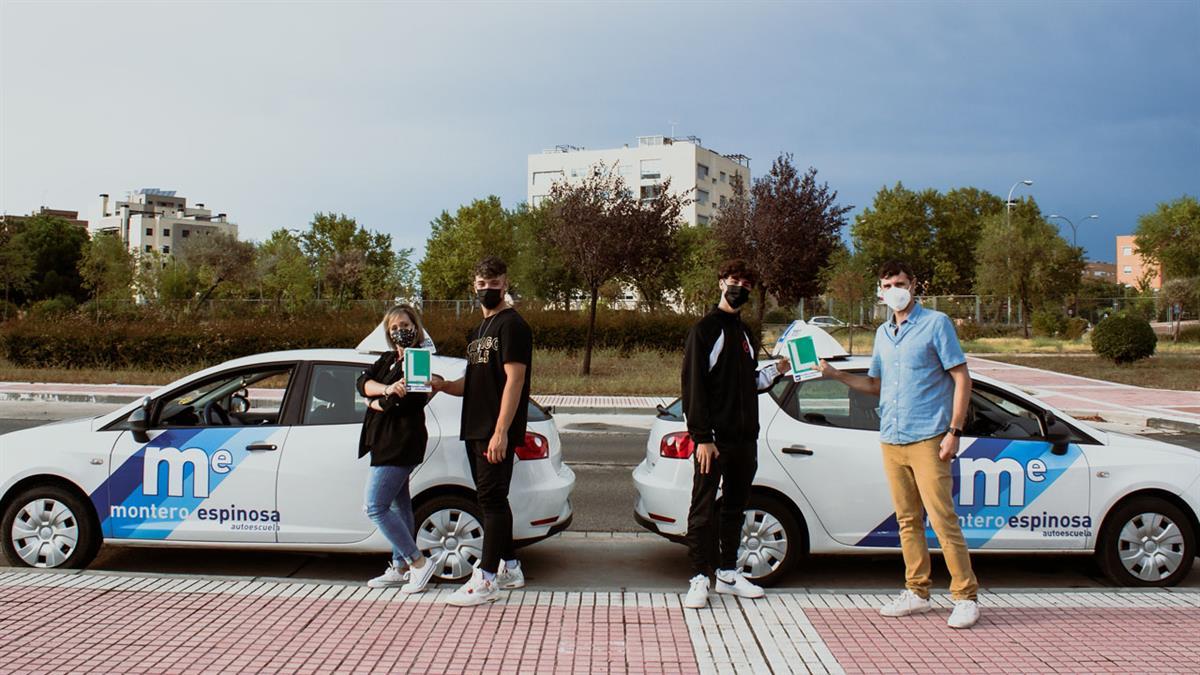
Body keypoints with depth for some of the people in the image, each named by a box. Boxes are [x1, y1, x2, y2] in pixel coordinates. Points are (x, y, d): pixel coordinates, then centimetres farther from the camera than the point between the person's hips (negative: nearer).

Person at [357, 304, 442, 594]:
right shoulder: (387, 360, 16)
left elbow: (402, 403, -22)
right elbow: (363, 382, -1)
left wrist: (376, 403, -2)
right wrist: (386, 390, -21)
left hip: (400, 445, -9)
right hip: (387, 443, 9)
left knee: (375, 508, -10)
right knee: (399, 506, 14)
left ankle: (419, 563, -4)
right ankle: (400, 568, 23)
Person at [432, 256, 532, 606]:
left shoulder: (512, 325, -8)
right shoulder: (479, 331, 20)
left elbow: (514, 380, -16)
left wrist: (500, 432, -23)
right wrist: (441, 385, 3)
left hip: (497, 432, -9)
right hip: (475, 429, 9)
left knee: (491, 500, -8)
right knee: (492, 500, 14)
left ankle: (486, 580, -5)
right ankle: (509, 568, 24)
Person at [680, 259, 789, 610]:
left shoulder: (746, 334, 18)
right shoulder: (706, 329, -5)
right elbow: (693, 386, -11)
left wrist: (776, 370, 4)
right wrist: (702, 437, -18)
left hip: (745, 438, 7)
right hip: (714, 439, -7)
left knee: (735, 508, 13)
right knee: (703, 509, -3)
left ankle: (727, 573, 23)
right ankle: (700, 578, 2)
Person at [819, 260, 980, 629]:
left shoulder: (936, 323, -2)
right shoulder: (883, 333, 17)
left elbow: (961, 378, -5)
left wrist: (954, 431, -12)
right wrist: (836, 375, 8)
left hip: (927, 439, -6)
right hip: (891, 440, 6)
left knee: (943, 520, -8)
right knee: (908, 521, 10)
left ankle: (965, 597, 0)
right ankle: (917, 593, 17)